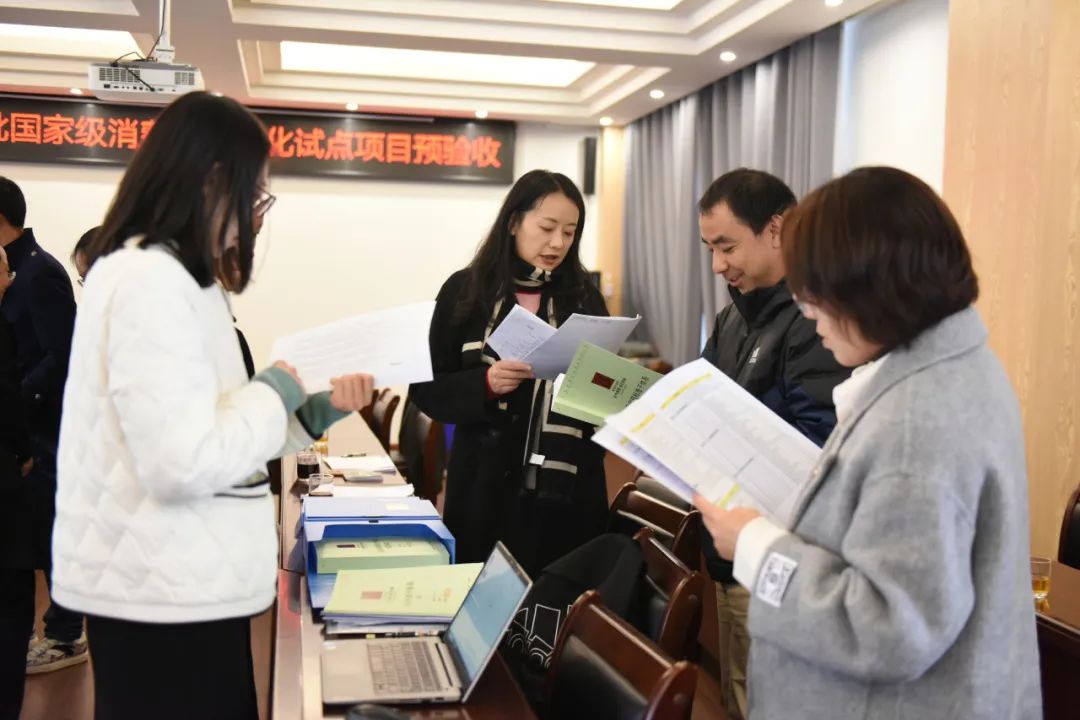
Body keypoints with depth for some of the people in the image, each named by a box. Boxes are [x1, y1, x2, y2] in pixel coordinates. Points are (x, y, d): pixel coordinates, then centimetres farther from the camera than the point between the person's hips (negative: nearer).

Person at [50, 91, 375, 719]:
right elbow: (184, 463, -26)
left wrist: (311, 413, 4)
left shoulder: (172, 276, 12)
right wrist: (272, 396, -12)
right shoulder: (151, 282, -20)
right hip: (164, 592, -10)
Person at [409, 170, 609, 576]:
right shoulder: (466, 290, 0)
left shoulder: (584, 296, 6)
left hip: (568, 489, 1)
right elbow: (427, 388, -1)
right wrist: (484, 384, -17)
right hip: (486, 488, -1)